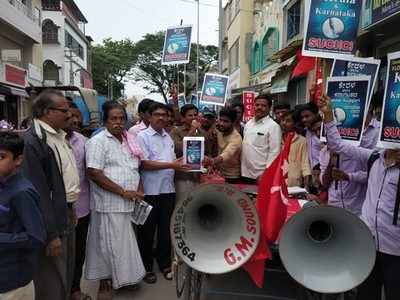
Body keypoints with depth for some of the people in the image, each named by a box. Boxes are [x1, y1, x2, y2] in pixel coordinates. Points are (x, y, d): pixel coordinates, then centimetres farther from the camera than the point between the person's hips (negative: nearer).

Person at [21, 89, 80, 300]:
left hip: (67, 214, 9)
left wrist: (70, 209, 13)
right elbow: (38, 193, -23)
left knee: (67, 276, 23)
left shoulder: (59, 135, 9)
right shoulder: (33, 141, -20)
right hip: (51, 221, -9)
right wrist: (51, 235, -21)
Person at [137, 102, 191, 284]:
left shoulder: (168, 137, 13)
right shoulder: (142, 136, -7)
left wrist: (182, 162, -3)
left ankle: (164, 264, 31)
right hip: (150, 191, -5)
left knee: (165, 228, 15)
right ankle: (146, 267, 24)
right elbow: (144, 164, -16)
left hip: (168, 190, 6)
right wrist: (171, 165, -19)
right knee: (147, 230, 8)